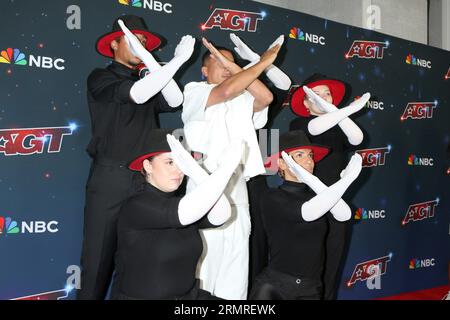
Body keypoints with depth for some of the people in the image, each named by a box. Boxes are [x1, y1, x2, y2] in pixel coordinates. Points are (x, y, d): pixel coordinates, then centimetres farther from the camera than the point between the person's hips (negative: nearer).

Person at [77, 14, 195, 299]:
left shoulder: (148, 84, 19)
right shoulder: (101, 78, 3)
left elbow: (175, 101, 1)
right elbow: (136, 94, -15)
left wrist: (152, 62, -8)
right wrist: (178, 60, -14)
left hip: (145, 179, 5)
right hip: (110, 177, -5)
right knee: (99, 256, 0)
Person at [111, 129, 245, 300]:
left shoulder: (183, 202, 4)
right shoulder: (136, 207, -14)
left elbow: (220, 216, -13)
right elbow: (186, 212, -29)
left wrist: (195, 170, -20)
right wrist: (227, 165, -27)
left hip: (189, 294, 5)